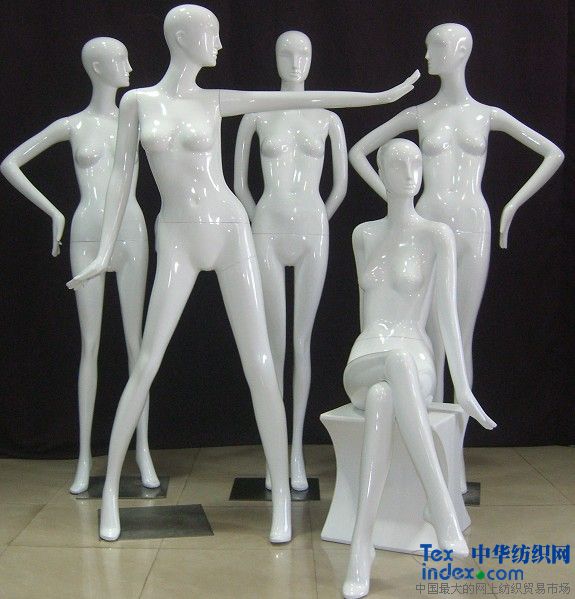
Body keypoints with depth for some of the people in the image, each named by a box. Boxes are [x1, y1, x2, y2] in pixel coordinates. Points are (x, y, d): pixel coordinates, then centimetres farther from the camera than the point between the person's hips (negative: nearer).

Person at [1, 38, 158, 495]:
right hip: (87, 235, -1)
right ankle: (85, 457, 8)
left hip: (130, 232, 1)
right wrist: (53, 213, 5)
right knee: (90, 345, 1)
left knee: (136, 341, 1)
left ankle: (143, 450, 9)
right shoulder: (72, 125, 5)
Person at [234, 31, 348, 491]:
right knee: (274, 345, -1)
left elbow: (341, 185, 13)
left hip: (313, 232, 1)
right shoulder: (257, 116, 5)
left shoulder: (328, 118, 7)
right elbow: (239, 185, 10)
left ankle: (298, 451, 10)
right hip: (268, 233, -1)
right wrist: (262, 223, 11)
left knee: (302, 342, 2)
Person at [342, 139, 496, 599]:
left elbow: (447, 312, -5)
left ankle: (361, 543, -38)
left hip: (416, 363, -2)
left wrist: (463, 389, -12)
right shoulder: (364, 234, 14)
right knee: (397, 361, -38)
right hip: (364, 364, 2)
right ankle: (441, 506, -36)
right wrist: (382, 352, 5)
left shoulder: (438, 235, 2)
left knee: (382, 398, -40)